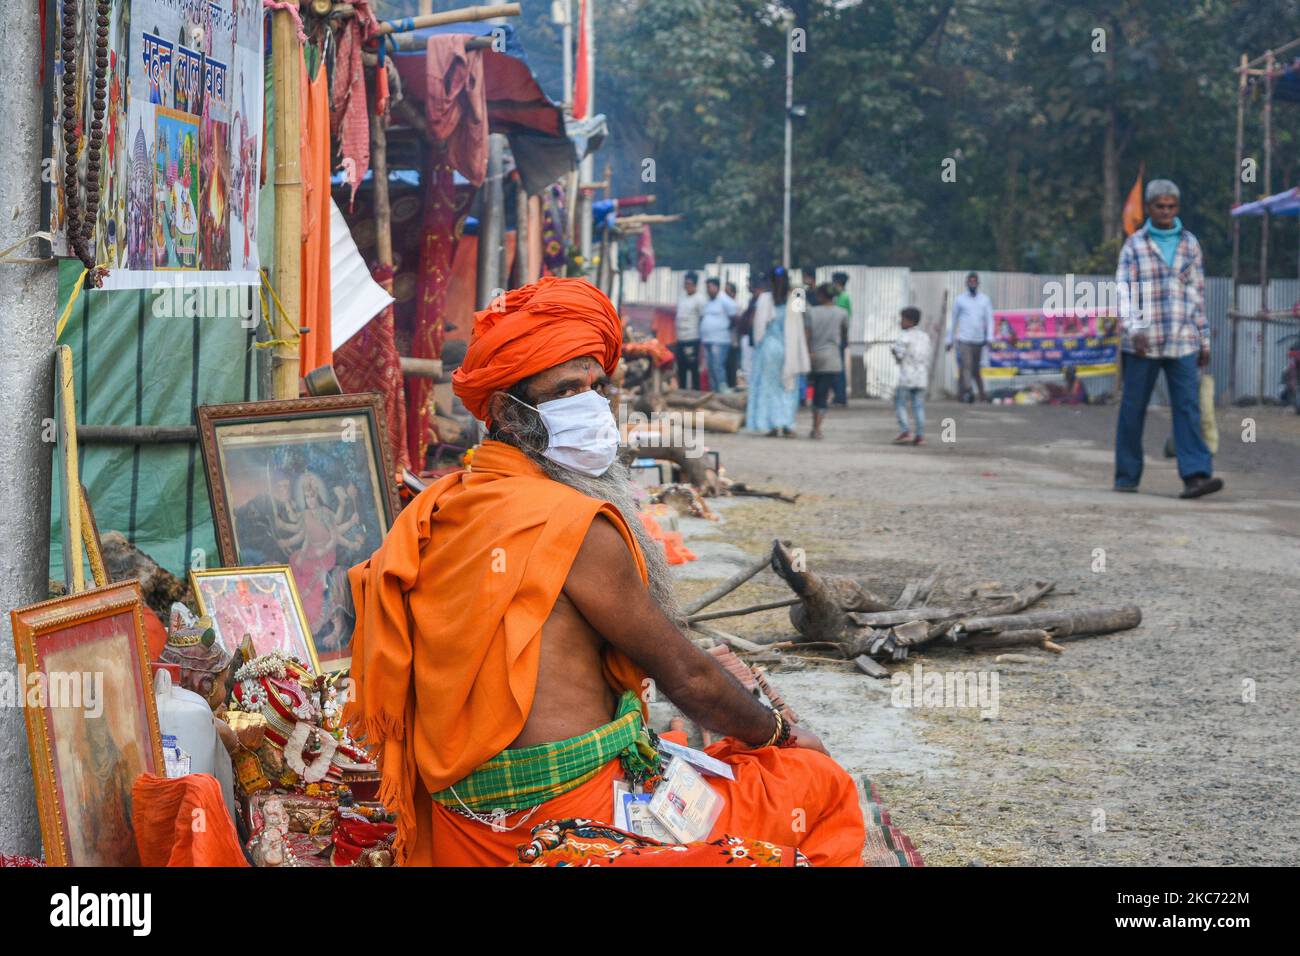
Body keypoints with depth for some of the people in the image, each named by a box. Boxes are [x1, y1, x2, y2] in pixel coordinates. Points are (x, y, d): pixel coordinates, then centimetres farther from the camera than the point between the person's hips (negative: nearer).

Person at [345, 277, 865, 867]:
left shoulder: (437, 510, 9)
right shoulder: (574, 523, -14)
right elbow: (686, 676, -6)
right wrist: (780, 734, 12)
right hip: (571, 814, -9)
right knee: (822, 785, 6)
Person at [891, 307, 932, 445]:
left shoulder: (904, 337, -10)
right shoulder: (924, 337, 10)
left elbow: (899, 356, -11)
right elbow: (927, 359, 12)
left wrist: (893, 349, 8)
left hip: (906, 378, -6)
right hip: (921, 377, 6)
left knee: (900, 404, 3)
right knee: (918, 406, 6)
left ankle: (905, 431, -8)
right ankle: (920, 435, 2)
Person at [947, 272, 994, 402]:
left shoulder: (985, 300, 8)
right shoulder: (960, 300, 4)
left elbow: (989, 319, 3)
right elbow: (954, 321, 11)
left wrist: (989, 337, -10)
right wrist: (950, 340, 12)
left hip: (979, 340, 3)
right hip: (964, 339, -3)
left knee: (976, 369, 10)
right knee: (966, 366, -18)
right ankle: (968, 392, -30)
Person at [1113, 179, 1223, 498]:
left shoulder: (1190, 244, 10)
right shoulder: (1134, 245, 3)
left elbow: (1197, 294, 14)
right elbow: (1124, 292, -6)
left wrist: (1204, 341, 13)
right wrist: (1134, 330, -21)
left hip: (1182, 342, 2)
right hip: (1142, 342, -2)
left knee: (1188, 406, -9)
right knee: (1133, 408, 3)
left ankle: (1195, 476, -17)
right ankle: (1127, 476, 14)